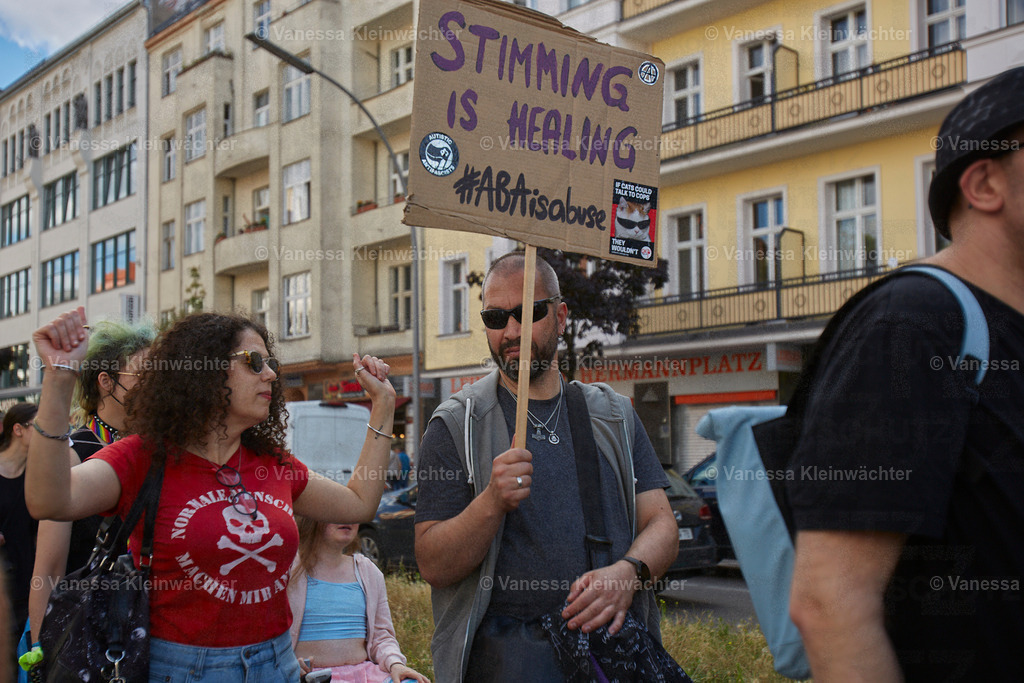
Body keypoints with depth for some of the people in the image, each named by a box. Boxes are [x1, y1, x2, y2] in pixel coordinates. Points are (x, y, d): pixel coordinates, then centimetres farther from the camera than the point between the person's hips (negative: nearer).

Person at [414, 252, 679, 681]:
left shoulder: (614, 416, 17)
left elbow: (661, 524, 11)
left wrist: (626, 573, -10)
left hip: (614, 636, 4)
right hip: (508, 646, -4)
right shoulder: (456, 425, 6)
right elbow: (433, 566, -1)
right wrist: (493, 502, -17)